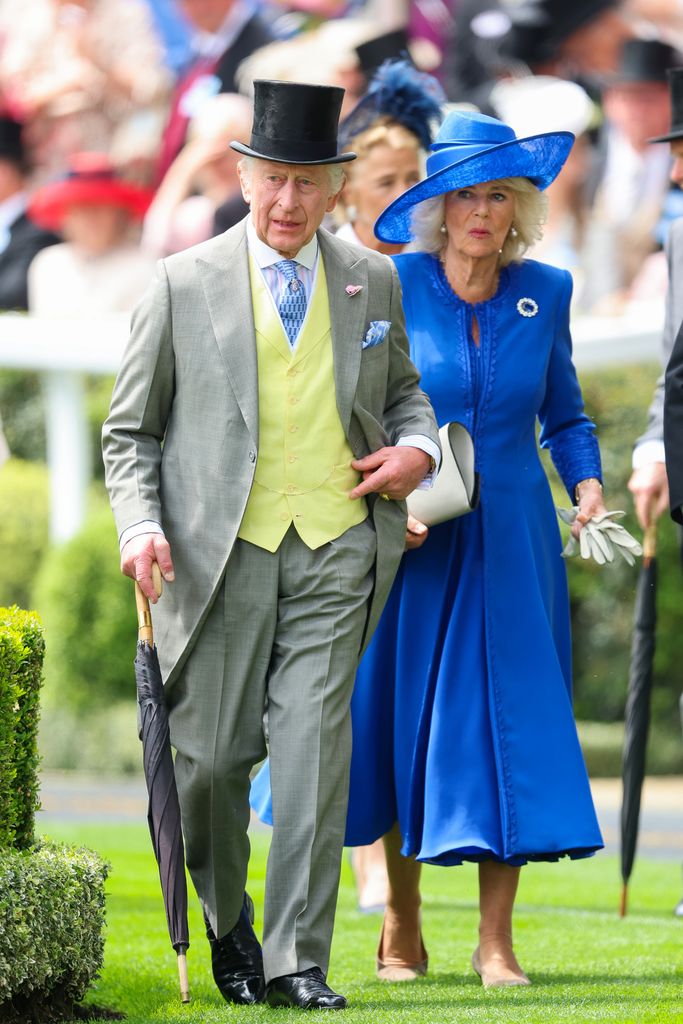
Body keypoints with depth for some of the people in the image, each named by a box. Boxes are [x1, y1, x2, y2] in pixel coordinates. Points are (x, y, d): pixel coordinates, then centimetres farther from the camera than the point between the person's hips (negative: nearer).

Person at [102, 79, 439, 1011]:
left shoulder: (371, 282, 9)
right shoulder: (186, 284, 2)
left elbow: (403, 390, 25)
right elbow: (131, 428, 6)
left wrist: (417, 447, 2)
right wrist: (140, 526, -9)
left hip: (336, 547, 1)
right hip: (220, 549, -1)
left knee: (316, 743, -9)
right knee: (212, 756, 2)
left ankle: (299, 960, -6)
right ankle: (227, 925, 28)